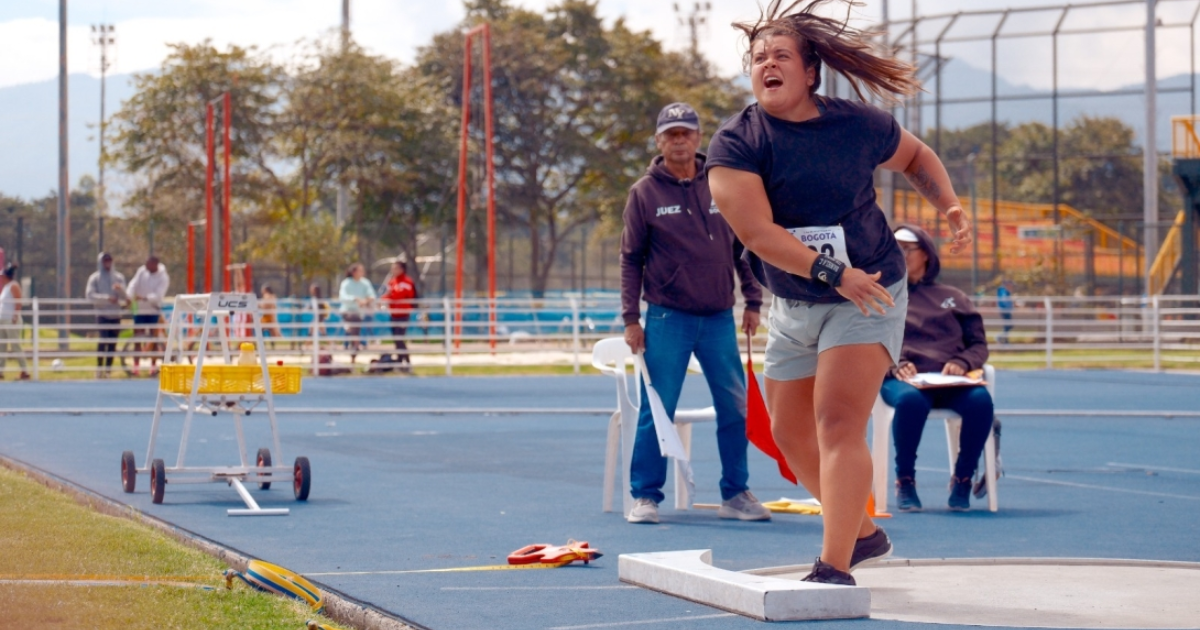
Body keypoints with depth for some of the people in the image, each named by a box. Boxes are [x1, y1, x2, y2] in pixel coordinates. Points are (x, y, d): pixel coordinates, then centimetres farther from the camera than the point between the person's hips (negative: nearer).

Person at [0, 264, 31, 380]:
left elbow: (18, 303, -16)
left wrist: (15, 317, -23)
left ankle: (24, 371, -7)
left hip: (11, 321, -9)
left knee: (15, 346, -9)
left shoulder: (13, 286, -9)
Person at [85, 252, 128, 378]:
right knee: (103, 339, -17)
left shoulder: (119, 277, 12)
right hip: (102, 314, -3)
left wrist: (120, 290, -18)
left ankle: (108, 370, 8)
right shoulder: (94, 278, 3)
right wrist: (106, 298, -19)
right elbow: (90, 295, -8)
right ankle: (99, 369, -9)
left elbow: (124, 296, 4)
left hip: (115, 314, 3)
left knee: (112, 343, 2)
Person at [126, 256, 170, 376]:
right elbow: (133, 284, -10)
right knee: (137, 339, 3)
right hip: (139, 310, 3)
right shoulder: (142, 271, 0)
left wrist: (145, 298, -37)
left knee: (153, 340, 1)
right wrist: (129, 297, -27)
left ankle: (153, 367, 9)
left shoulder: (163, 278, -10)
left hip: (154, 311, -3)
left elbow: (158, 295, -21)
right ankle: (135, 367, 7)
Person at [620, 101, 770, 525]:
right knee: (657, 411, -2)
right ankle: (645, 495, 6)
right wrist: (631, 318, -3)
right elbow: (631, 259, 2)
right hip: (668, 319, -2)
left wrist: (753, 300, 7)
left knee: (735, 409, 3)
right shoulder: (644, 193, 0)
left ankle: (735, 494, 14)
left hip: (719, 318, 3)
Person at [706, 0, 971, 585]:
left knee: (838, 423, -20)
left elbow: (916, 156, 13)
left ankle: (835, 568, -23)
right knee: (791, 434, 14)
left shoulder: (857, 124, -9)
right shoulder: (735, 144, -13)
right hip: (793, 308, 3)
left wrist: (950, 204, -4)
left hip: (869, 298, -3)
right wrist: (833, 273, -34)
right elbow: (756, 232, -26)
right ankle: (864, 533, 37)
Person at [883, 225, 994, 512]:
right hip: (902, 380, -1)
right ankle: (904, 481, -21)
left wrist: (961, 363, -6)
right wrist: (894, 366, -11)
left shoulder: (952, 297, 25)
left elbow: (979, 345, 18)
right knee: (910, 400, -40)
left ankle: (962, 478, -14)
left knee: (981, 400, -34)